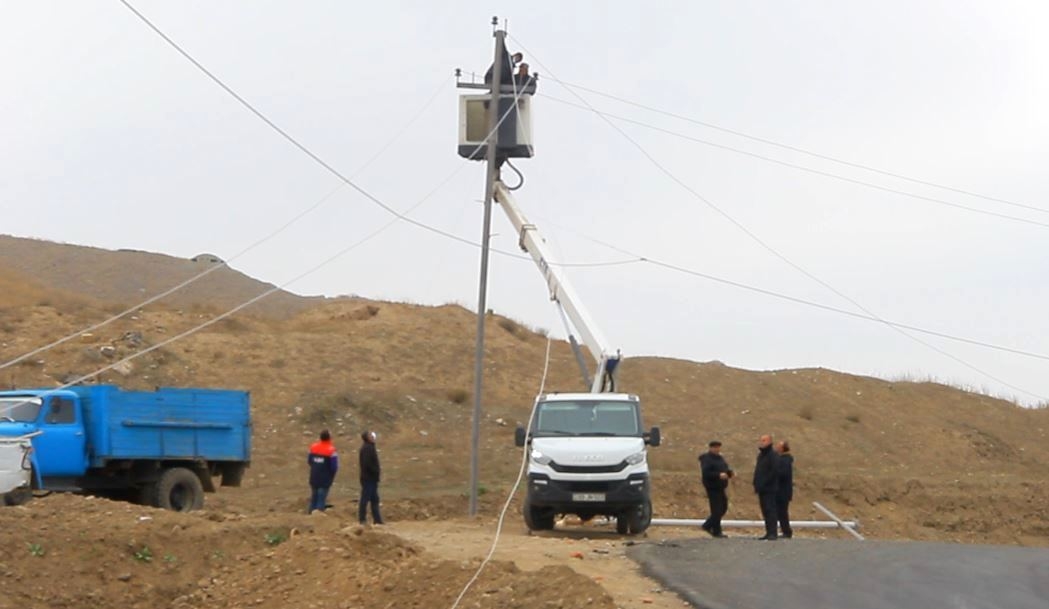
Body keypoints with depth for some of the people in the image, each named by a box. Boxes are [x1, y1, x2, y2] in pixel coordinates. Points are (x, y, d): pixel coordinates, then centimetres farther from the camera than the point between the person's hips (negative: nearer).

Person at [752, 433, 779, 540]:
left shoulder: (772, 455, -10)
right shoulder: (761, 455, 19)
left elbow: (773, 471, -18)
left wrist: (763, 484, -18)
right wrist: (756, 484, 11)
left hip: (769, 489, -9)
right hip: (762, 489, 9)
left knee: (770, 510, -10)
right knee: (765, 511, 10)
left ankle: (772, 533, -11)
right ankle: (768, 533, 13)